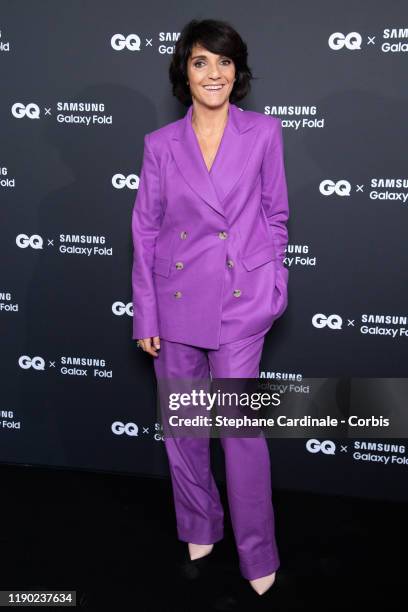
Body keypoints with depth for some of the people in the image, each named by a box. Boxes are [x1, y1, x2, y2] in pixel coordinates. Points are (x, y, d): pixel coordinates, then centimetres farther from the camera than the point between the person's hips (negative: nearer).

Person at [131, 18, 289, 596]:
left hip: (240, 300, -2)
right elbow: (145, 229, 3)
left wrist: (273, 288, 3)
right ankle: (200, 528, 34)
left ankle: (258, 554, 16)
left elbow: (275, 216, 6)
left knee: (241, 423, -2)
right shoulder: (160, 144, 1)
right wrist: (145, 314, 0)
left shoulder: (264, 132, -1)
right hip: (176, 299, 2)